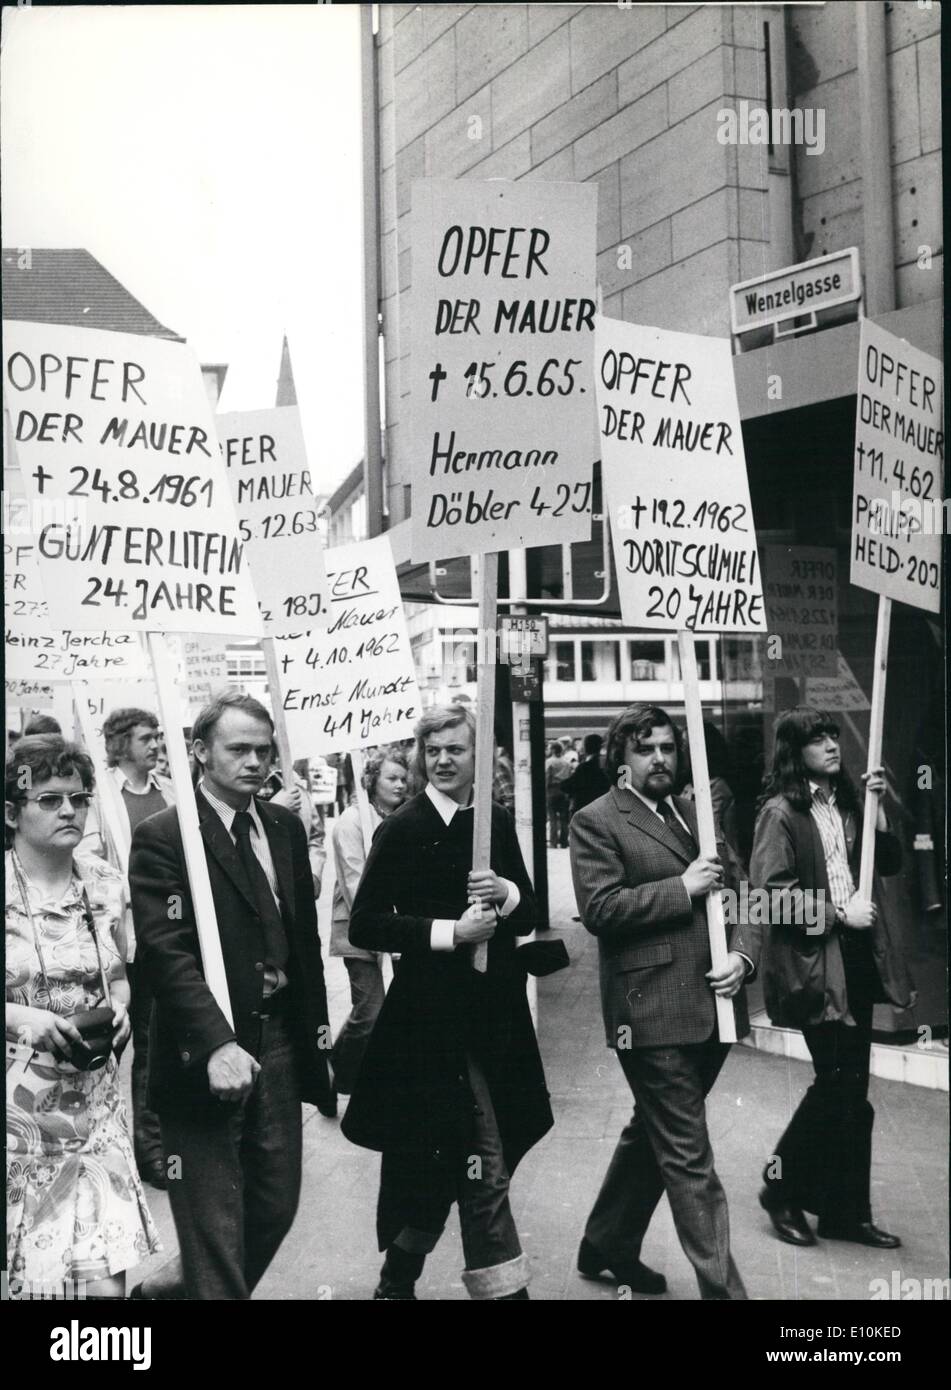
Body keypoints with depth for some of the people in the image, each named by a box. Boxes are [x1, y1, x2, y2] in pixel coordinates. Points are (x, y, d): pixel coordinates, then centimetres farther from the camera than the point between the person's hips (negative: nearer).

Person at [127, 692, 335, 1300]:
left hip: (280, 1042, 7)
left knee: (277, 1203, 16)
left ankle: (174, 1287, 38)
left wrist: (316, 1020, 12)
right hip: (207, 1057, -6)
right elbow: (167, 952, -20)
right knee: (216, 1222, 4)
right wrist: (217, 1044, -29)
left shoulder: (286, 826, 8)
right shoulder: (162, 836, -11)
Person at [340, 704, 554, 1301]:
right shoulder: (403, 828, -8)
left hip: (496, 1013, 6)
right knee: (486, 1168, -3)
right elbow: (365, 925, -12)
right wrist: (450, 932, -18)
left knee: (447, 1160, 17)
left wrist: (507, 892, -10)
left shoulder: (499, 822, 7)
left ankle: (399, 1278, 35)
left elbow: (528, 916, 11)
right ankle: (505, 1286, 12)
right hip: (434, 1017, -6)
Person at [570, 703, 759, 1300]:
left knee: (654, 1135, 21)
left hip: (711, 1007, 7)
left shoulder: (699, 813, 15)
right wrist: (683, 887, -15)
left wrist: (742, 955, -5)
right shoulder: (597, 821, -5)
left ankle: (608, 1246, 39)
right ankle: (722, 1285, 6)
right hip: (652, 1012, -7)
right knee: (689, 1157, -3)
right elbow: (599, 909, -15)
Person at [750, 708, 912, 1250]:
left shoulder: (847, 803, 12)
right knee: (838, 1079, -7)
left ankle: (847, 1210, 21)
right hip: (813, 960, -7)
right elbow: (770, 891, -16)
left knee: (852, 1087, 11)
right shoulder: (781, 812, -10)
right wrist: (838, 911, -16)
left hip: (858, 956, 7)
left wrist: (878, 808, 0)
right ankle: (783, 1189, 13)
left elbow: (891, 862, 13)